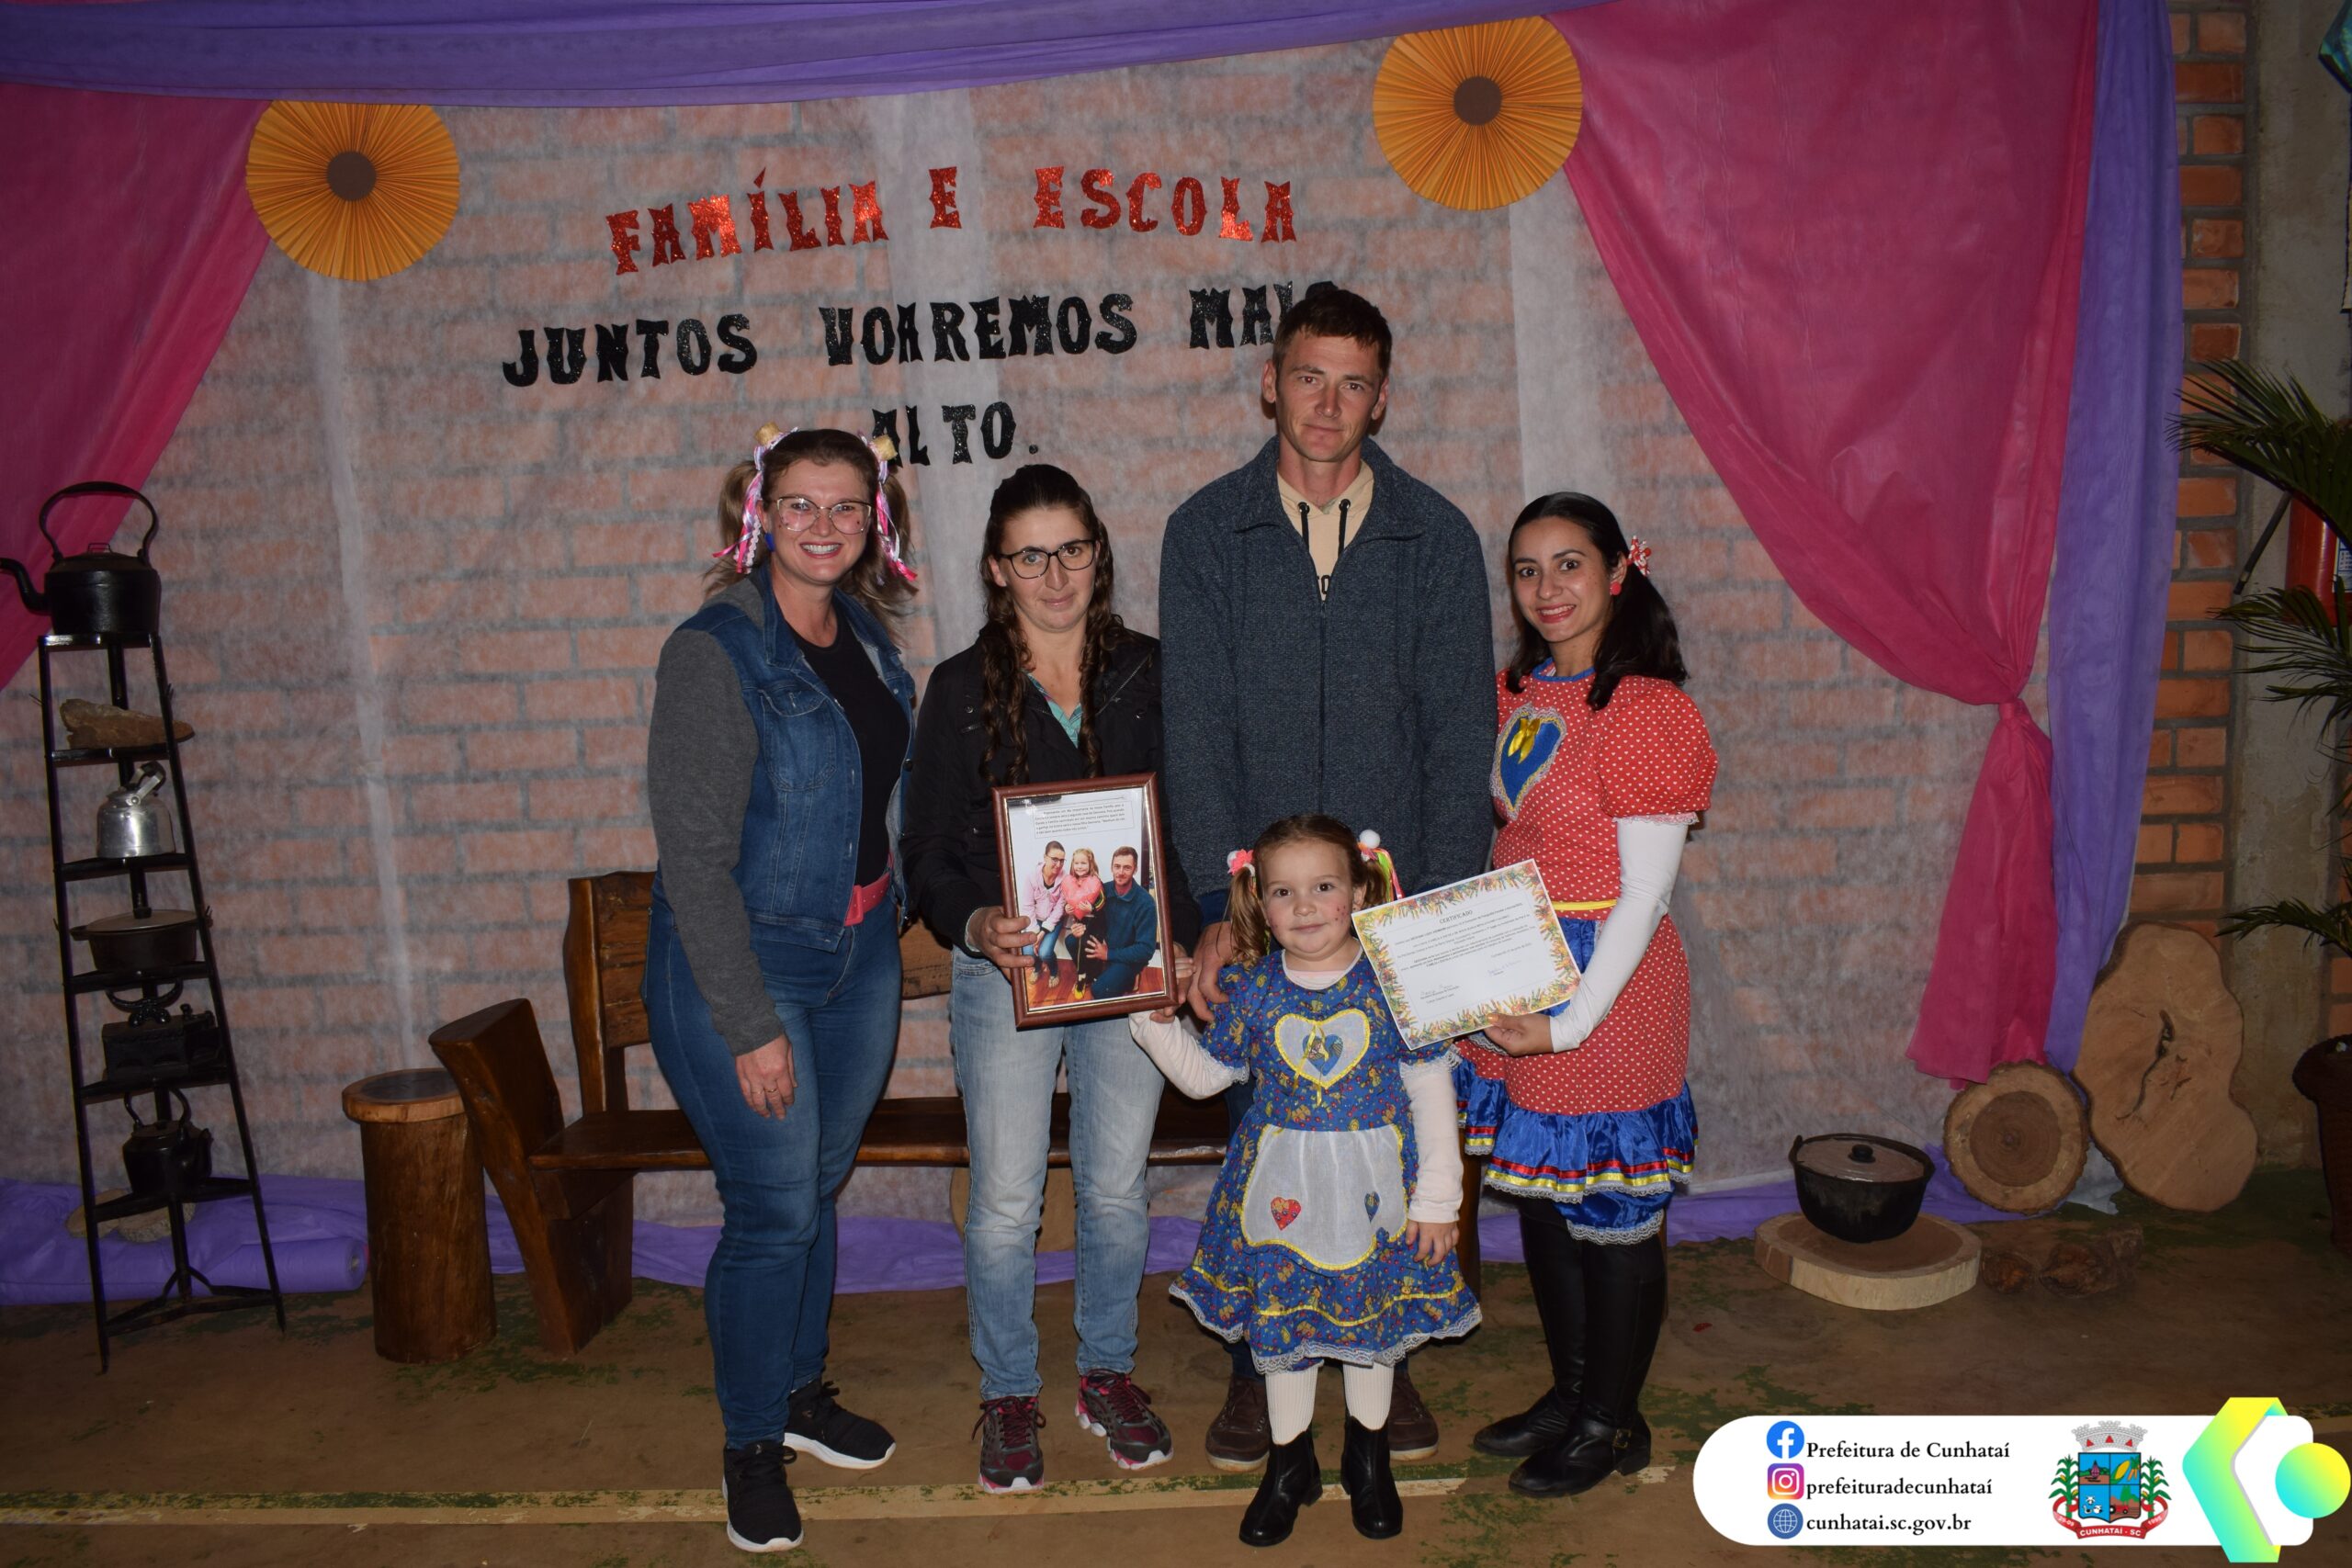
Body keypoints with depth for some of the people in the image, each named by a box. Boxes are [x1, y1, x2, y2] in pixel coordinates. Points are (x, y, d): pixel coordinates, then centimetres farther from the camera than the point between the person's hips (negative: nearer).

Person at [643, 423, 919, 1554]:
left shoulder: (865, 633, 4)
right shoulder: (716, 652, -18)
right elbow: (695, 857, -19)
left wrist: (891, 924, 11)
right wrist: (751, 1026, -19)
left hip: (859, 953, 6)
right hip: (741, 963, -6)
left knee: (818, 1186, 19)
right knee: (773, 1209, 2)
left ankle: (799, 1389, 39)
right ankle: (752, 1442, 24)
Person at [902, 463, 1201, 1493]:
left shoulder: (1148, 673, 3)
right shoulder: (963, 689, -1)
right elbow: (927, 850, -2)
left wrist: (1195, 938, -8)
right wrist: (976, 926, -22)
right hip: (1007, 973, -1)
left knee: (1116, 1187, 12)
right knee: (1005, 1202, 4)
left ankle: (1108, 1373, 32)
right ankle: (1007, 1392, 25)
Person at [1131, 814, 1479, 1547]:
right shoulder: (1253, 990, -6)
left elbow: (1431, 1091, -7)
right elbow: (1205, 1075, 8)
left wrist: (1437, 1197, -6)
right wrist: (1157, 1023, -7)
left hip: (1373, 1185, -1)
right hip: (1280, 1185, 2)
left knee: (1372, 1320, 15)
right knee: (1278, 1322, 12)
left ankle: (1368, 1455, 38)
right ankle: (1290, 1463, 33)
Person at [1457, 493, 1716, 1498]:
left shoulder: (1643, 709, -16)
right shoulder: (1517, 695, 7)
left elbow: (1643, 895, -16)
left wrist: (1570, 1023, -19)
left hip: (1609, 986, -7)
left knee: (1611, 1207, 7)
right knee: (1541, 1196, 17)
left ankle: (1612, 1422, 25)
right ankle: (1570, 1392, 35)